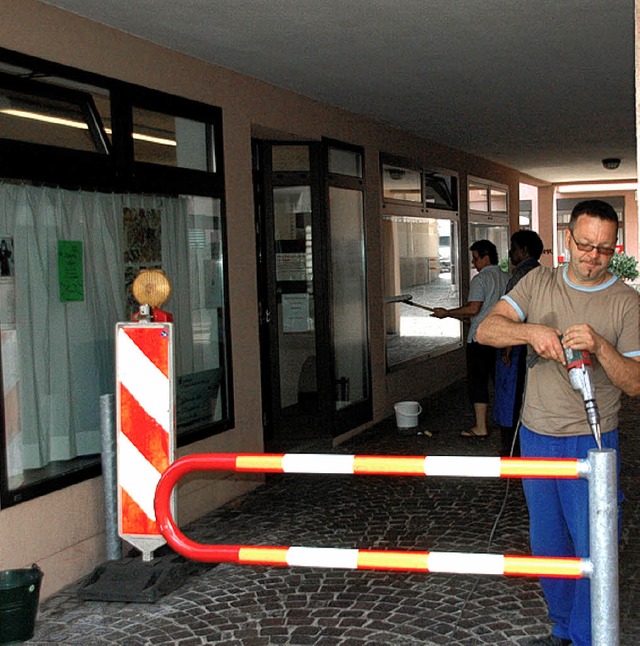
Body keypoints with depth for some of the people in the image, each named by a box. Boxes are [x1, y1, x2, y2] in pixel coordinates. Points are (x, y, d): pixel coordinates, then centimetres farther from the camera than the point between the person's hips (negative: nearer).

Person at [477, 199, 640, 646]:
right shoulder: (539, 283, 3)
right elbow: (486, 330, -7)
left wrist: (600, 346, -27)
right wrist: (530, 331, -26)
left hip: (591, 444, -3)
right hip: (536, 437, 4)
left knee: (591, 551, 0)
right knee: (547, 546, 16)